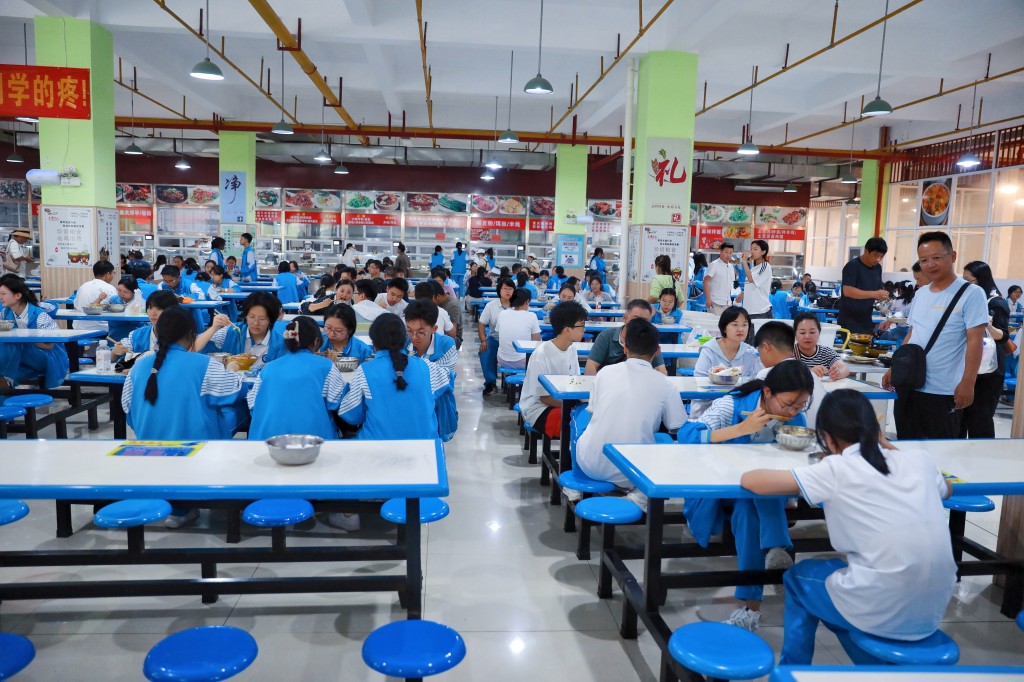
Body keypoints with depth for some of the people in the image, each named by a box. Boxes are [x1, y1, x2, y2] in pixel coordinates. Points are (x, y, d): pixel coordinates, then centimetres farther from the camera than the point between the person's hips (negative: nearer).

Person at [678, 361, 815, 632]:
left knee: (747, 507, -33)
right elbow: (686, 434, -29)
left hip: (767, 494, 2)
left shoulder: (796, 418, -6)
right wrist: (742, 428, -35)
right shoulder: (732, 405, -18)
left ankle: (749, 601, -35)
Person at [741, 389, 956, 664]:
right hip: (933, 611, 5)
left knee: (799, 577, 24)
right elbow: (945, 489, 28)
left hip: (883, 612, -5)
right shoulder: (918, 459, 3)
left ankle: (791, 671, 33)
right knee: (845, 572, 32)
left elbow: (749, 480, -7)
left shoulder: (836, 469, -10)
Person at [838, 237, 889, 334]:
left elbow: (879, 289, 20)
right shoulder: (852, 266, -11)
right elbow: (847, 291, -22)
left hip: (867, 322, 7)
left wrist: (883, 295, -4)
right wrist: (874, 294, -28)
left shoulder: (878, 268, 11)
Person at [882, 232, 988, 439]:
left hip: (944, 391, -6)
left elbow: (974, 342, -13)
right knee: (907, 443, 15)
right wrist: (894, 369, 14)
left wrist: (967, 383, -18)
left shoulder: (971, 293, -9)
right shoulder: (920, 293, 11)